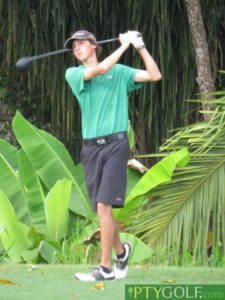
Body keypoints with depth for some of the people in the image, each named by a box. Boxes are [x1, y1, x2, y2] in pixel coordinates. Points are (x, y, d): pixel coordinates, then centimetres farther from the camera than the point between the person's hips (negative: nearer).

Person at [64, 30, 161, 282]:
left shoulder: (120, 72, 11)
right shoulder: (73, 74, 8)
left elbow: (154, 75, 4)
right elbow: (99, 70, -9)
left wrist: (140, 46, -2)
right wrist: (124, 44, -3)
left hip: (115, 144, -3)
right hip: (90, 147, 3)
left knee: (104, 205, -15)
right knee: (101, 209, 4)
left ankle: (105, 267, -15)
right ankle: (120, 250, 29)